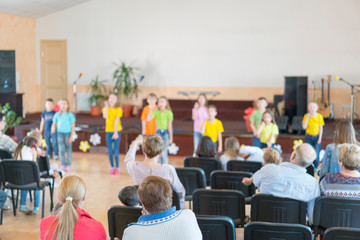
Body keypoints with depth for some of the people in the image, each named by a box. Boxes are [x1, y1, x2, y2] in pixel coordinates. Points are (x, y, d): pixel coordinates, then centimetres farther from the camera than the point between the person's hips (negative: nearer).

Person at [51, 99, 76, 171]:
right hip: (60, 133, 2)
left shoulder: (70, 115, -3)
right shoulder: (57, 115, 5)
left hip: (68, 133, -2)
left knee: (68, 149, 3)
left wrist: (71, 136, -9)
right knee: (61, 150, 2)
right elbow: (54, 123, 9)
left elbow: (73, 126, -3)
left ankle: (68, 165, 12)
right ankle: (63, 165, 10)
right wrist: (53, 128, -14)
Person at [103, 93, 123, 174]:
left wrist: (116, 132, -18)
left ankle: (117, 167, 4)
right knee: (109, 151, 3)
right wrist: (106, 106, -16)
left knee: (116, 151, -7)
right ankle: (112, 167, 15)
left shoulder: (119, 109, -3)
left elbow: (116, 120, -13)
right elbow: (105, 116, -17)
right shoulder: (106, 108, 5)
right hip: (109, 131, 3)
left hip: (116, 131, -3)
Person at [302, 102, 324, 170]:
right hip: (308, 137, 1)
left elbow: (321, 128, -1)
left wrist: (320, 138, -8)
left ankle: (316, 168, 11)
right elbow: (304, 127, -13)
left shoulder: (319, 116, -4)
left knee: (316, 154, -7)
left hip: (316, 137, -1)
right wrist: (308, 116, -15)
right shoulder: (306, 116, -3)